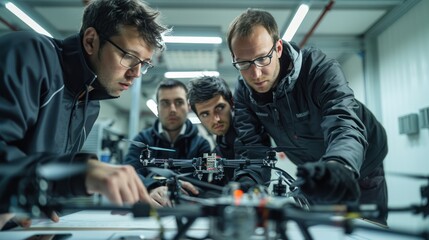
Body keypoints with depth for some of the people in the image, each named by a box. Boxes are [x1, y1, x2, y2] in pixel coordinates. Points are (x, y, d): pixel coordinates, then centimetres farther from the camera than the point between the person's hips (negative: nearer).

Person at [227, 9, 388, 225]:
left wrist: (339, 166, -68)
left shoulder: (320, 69, -32)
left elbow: (345, 126, -46)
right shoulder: (243, 92, -17)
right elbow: (249, 144, -24)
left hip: (360, 169, -3)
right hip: (316, 174, 4)